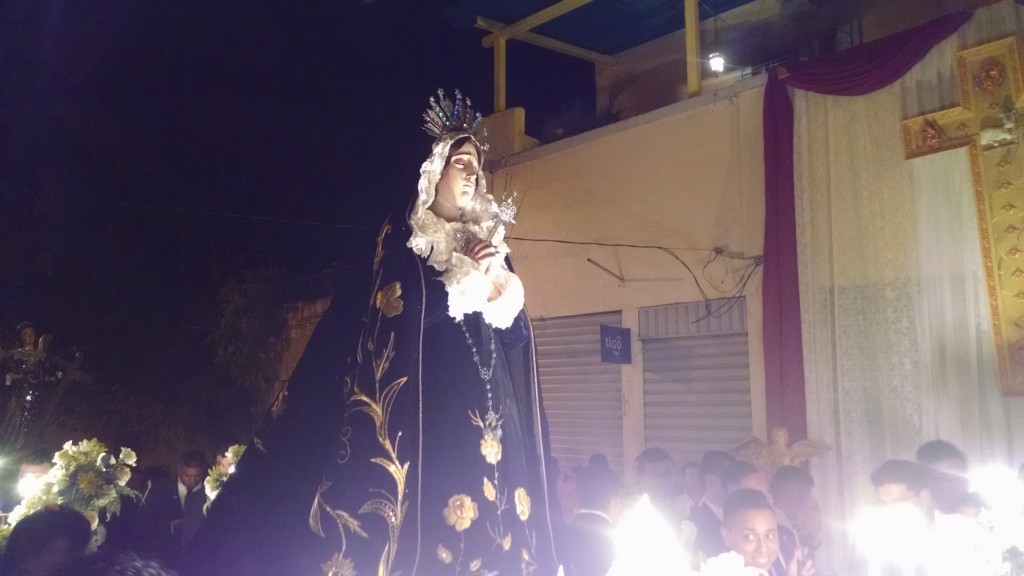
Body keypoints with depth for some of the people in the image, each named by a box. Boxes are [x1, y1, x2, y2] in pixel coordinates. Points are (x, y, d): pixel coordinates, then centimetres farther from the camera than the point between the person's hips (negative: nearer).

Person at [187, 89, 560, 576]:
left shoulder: (487, 243, 18)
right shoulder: (400, 238, 5)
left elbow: (516, 333, 11)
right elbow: (395, 312, -13)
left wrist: (495, 282, -7)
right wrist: (466, 276, -7)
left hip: (484, 411, 5)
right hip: (423, 408, -5)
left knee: (489, 527, -1)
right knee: (421, 524, -10)